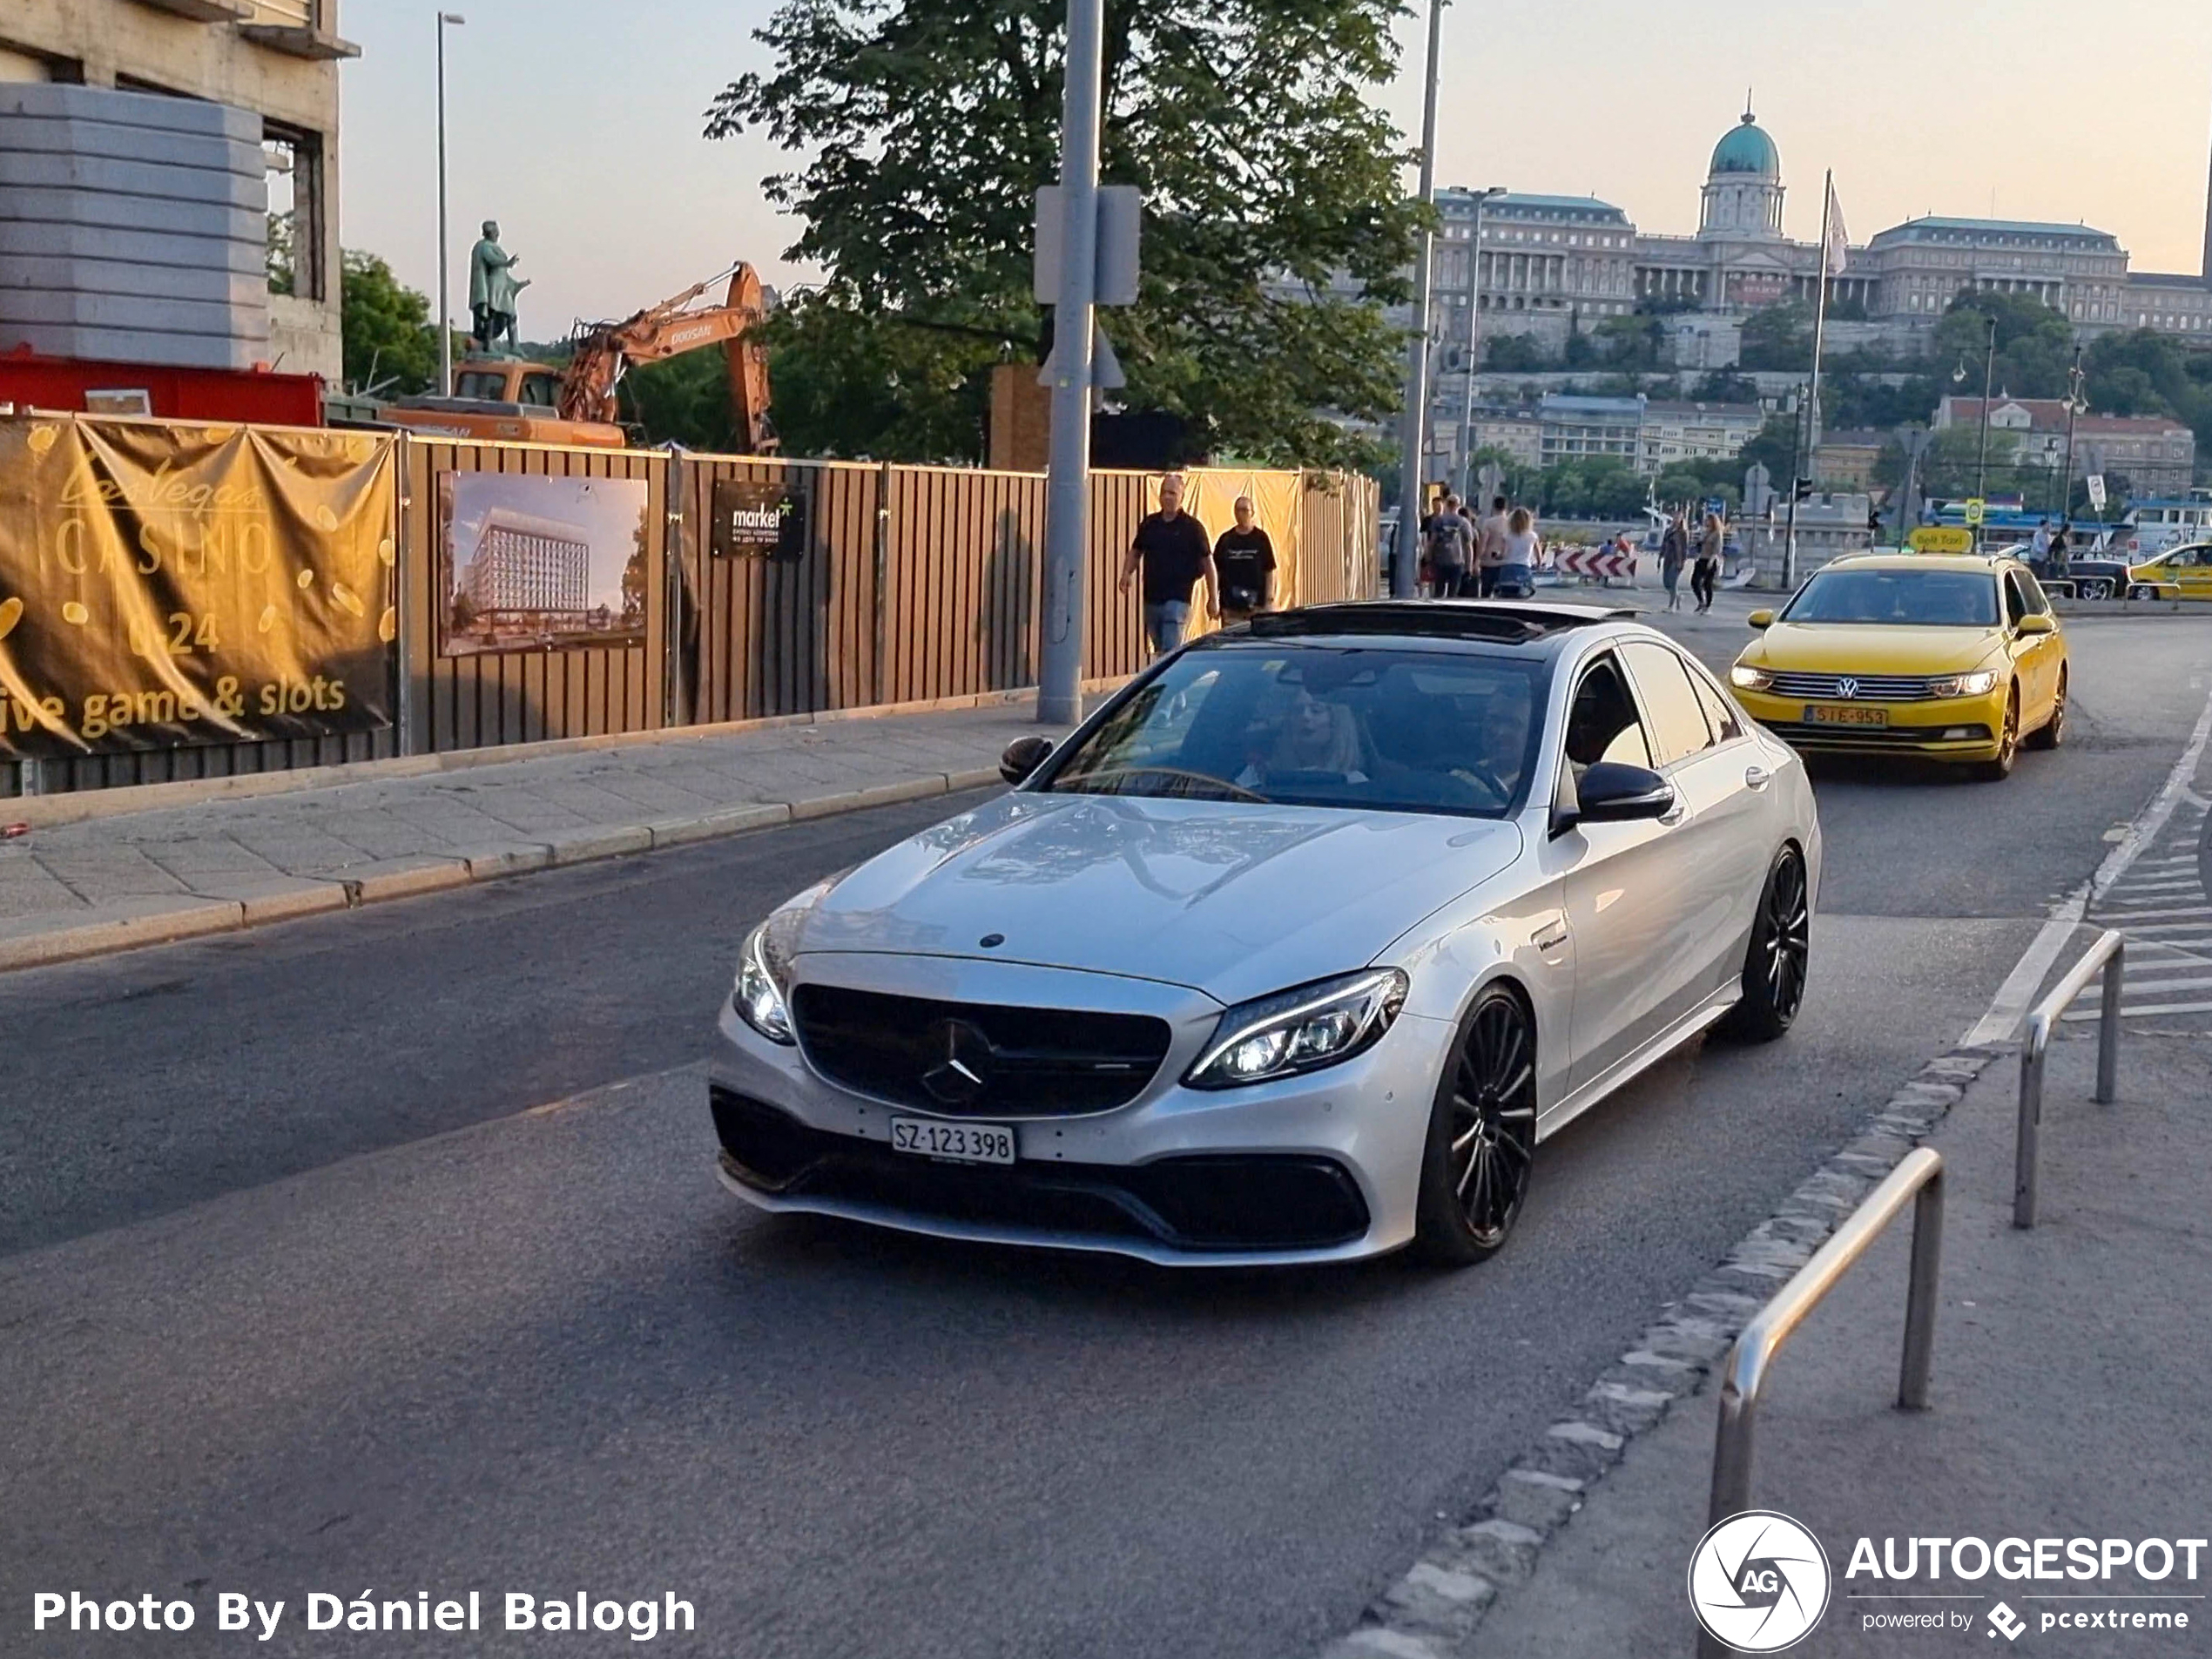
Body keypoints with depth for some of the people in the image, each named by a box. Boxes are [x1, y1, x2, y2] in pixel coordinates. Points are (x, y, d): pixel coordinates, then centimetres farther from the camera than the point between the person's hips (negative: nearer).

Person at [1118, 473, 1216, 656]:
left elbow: (1207, 562, 0)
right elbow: (1135, 552, 21)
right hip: (1151, 598, 6)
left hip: (1178, 599, -5)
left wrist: (1212, 598, -1)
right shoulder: (1149, 524, 10)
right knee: (1159, 651, 15)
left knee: (1171, 652, -14)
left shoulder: (1192, 527, -3)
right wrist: (1127, 572, 0)